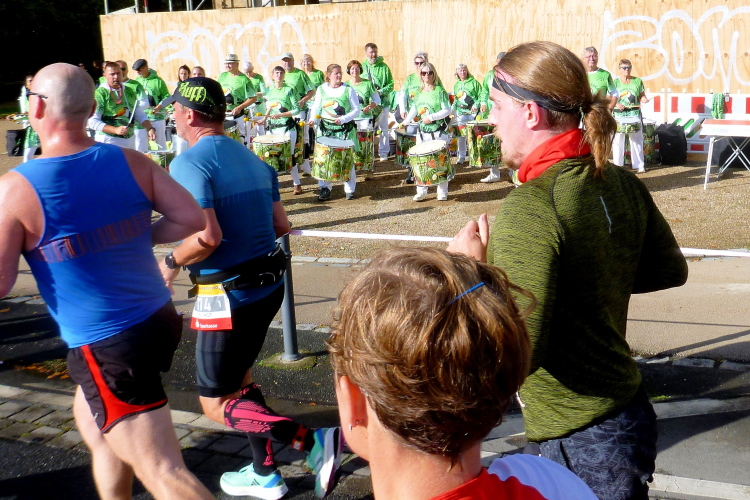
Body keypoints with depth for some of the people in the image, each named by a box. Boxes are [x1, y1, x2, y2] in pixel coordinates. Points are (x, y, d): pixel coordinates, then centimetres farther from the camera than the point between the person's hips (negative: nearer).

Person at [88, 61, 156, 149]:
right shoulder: (100, 93, -9)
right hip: (108, 141, -6)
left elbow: (140, 115, 17)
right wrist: (115, 130, -24)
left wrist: (150, 128, 0)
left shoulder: (130, 91, 10)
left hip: (130, 141, 6)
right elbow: (93, 121, -14)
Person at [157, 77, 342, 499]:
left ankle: (315, 441, -11)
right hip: (270, 283, 8)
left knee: (216, 403, 4)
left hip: (229, 294, -8)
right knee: (239, 377, 25)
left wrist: (171, 263, -9)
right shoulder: (252, 159, 8)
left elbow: (207, 237, -27)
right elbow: (281, 225, 8)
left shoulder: (189, 163, -16)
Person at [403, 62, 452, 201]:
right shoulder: (418, 93, 11)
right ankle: (421, 192, 12)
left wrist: (432, 117, -17)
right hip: (422, 133, 5)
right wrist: (405, 123, 3)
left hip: (439, 132, -5)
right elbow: (413, 111, 16)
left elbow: (447, 110, -9)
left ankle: (442, 192, 9)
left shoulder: (440, 91, -4)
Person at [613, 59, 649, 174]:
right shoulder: (615, 83, 3)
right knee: (618, 141, -1)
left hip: (635, 114, 1)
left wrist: (644, 99, -12)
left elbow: (642, 96, 9)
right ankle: (617, 165, 8)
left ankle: (639, 165, 10)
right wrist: (616, 104, -16)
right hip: (619, 116, -1)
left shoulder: (638, 81, 7)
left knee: (637, 140, 4)